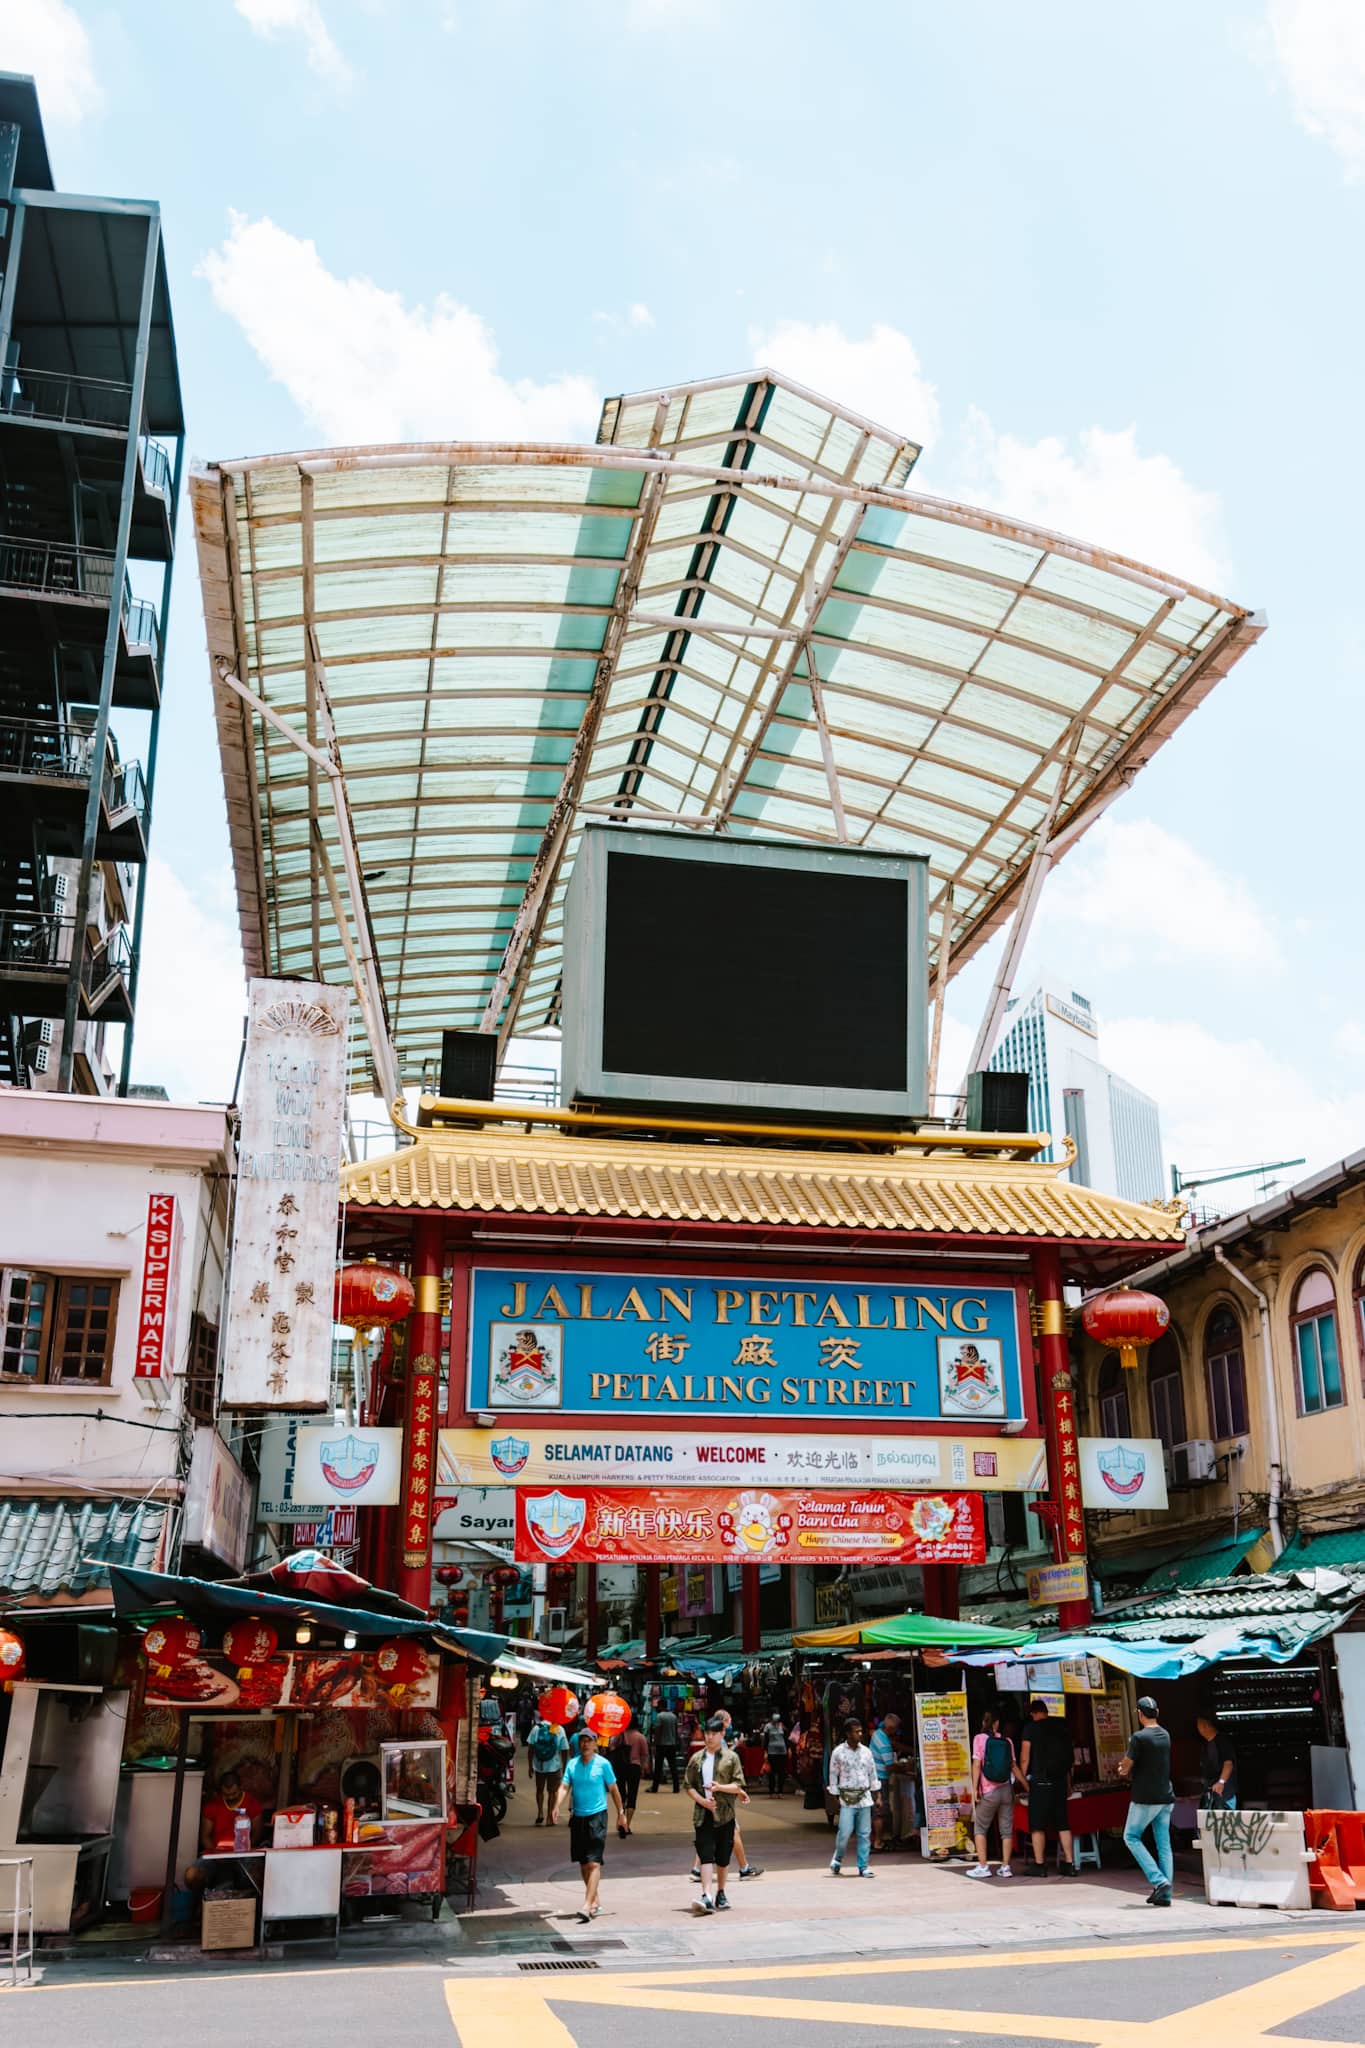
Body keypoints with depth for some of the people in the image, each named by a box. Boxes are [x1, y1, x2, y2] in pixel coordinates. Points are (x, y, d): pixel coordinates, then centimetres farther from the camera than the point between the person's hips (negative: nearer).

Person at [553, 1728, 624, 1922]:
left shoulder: (603, 1764, -5)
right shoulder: (572, 1764, 4)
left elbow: (613, 1789, 3)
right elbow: (564, 1786, -3)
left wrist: (620, 1812, 6)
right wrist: (557, 1807, -19)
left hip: (597, 1816, -5)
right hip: (578, 1817, 5)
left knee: (594, 1863, -12)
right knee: (583, 1863, 12)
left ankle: (587, 1905, -16)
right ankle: (594, 1901, 27)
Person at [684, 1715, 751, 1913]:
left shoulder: (731, 1757, 2)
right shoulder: (696, 1758, 8)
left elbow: (739, 1785, -2)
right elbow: (688, 1785, 8)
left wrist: (720, 1787, -18)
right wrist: (702, 1800, -8)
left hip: (725, 1815, 0)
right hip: (702, 1815, 1)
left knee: (723, 1857, 8)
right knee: (705, 1855, -10)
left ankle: (720, 1894, 25)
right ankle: (706, 1897, -17)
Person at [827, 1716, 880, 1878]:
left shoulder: (866, 1752, 8)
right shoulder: (838, 1752, -2)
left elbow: (872, 1774, 15)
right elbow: (833, 1776, 3)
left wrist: (876, 1794, 12)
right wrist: (836, 1797, 1)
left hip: (864, 1798, 3)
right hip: (847, 1799, -3)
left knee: (864, 1834, 1)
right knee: (845, 1832, -10)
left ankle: (863, 1867, 10)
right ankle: (837, 1859, 17)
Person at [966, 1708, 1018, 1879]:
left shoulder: (980, 1739, -3)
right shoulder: (1007, 1741, 5)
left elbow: (977, 1764, -8)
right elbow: (1014, 1766, 5)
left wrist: (974, 1789, -7)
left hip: (988, 1792, -3)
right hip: (1007, 1789, 3)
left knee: (980, 1828, 9)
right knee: (1006, 1829, 10)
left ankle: (983, 1866, 3)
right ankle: (1005, 1866, 8)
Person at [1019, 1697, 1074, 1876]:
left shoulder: (1031, 1728, -5)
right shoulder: (1062, 1727, 8)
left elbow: (1024, 1759, -6)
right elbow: (1068, 1757, 14)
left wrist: (1024, 1780, 7)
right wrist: (1068, 1784, 20)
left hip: (1040, 1782, -5)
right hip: (1060, 1782, 5)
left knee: (1037, 1826, 1)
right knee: (1062, 1825, 10)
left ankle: (1040, 1865, 0)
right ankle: (1069, 1863, 8)